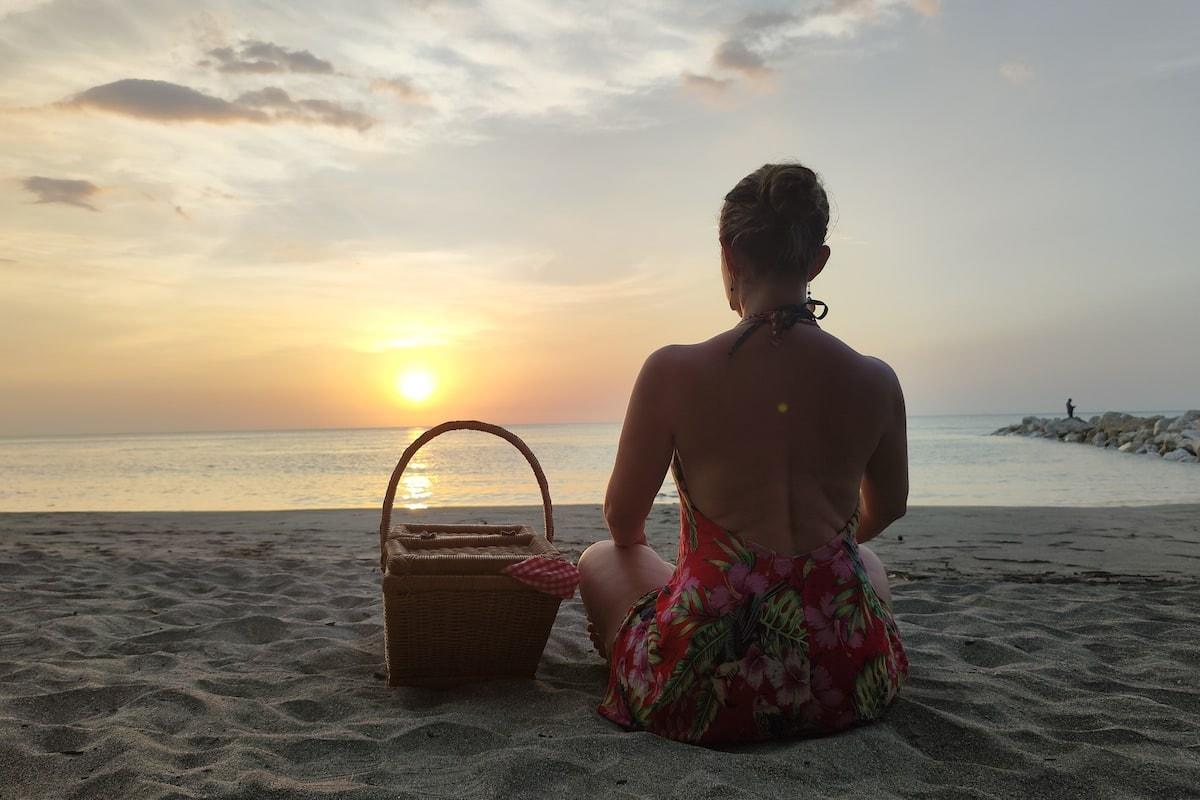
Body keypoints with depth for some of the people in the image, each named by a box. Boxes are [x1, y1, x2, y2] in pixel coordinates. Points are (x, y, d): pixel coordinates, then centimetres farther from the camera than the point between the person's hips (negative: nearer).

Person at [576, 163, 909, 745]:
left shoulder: (673, 373, -15)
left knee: (600, 559, 28)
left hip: (702, 691, -2)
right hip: (847, 689, 3)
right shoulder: (876, 382, -7)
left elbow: (623, 520, -1)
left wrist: (635, 543, 25)